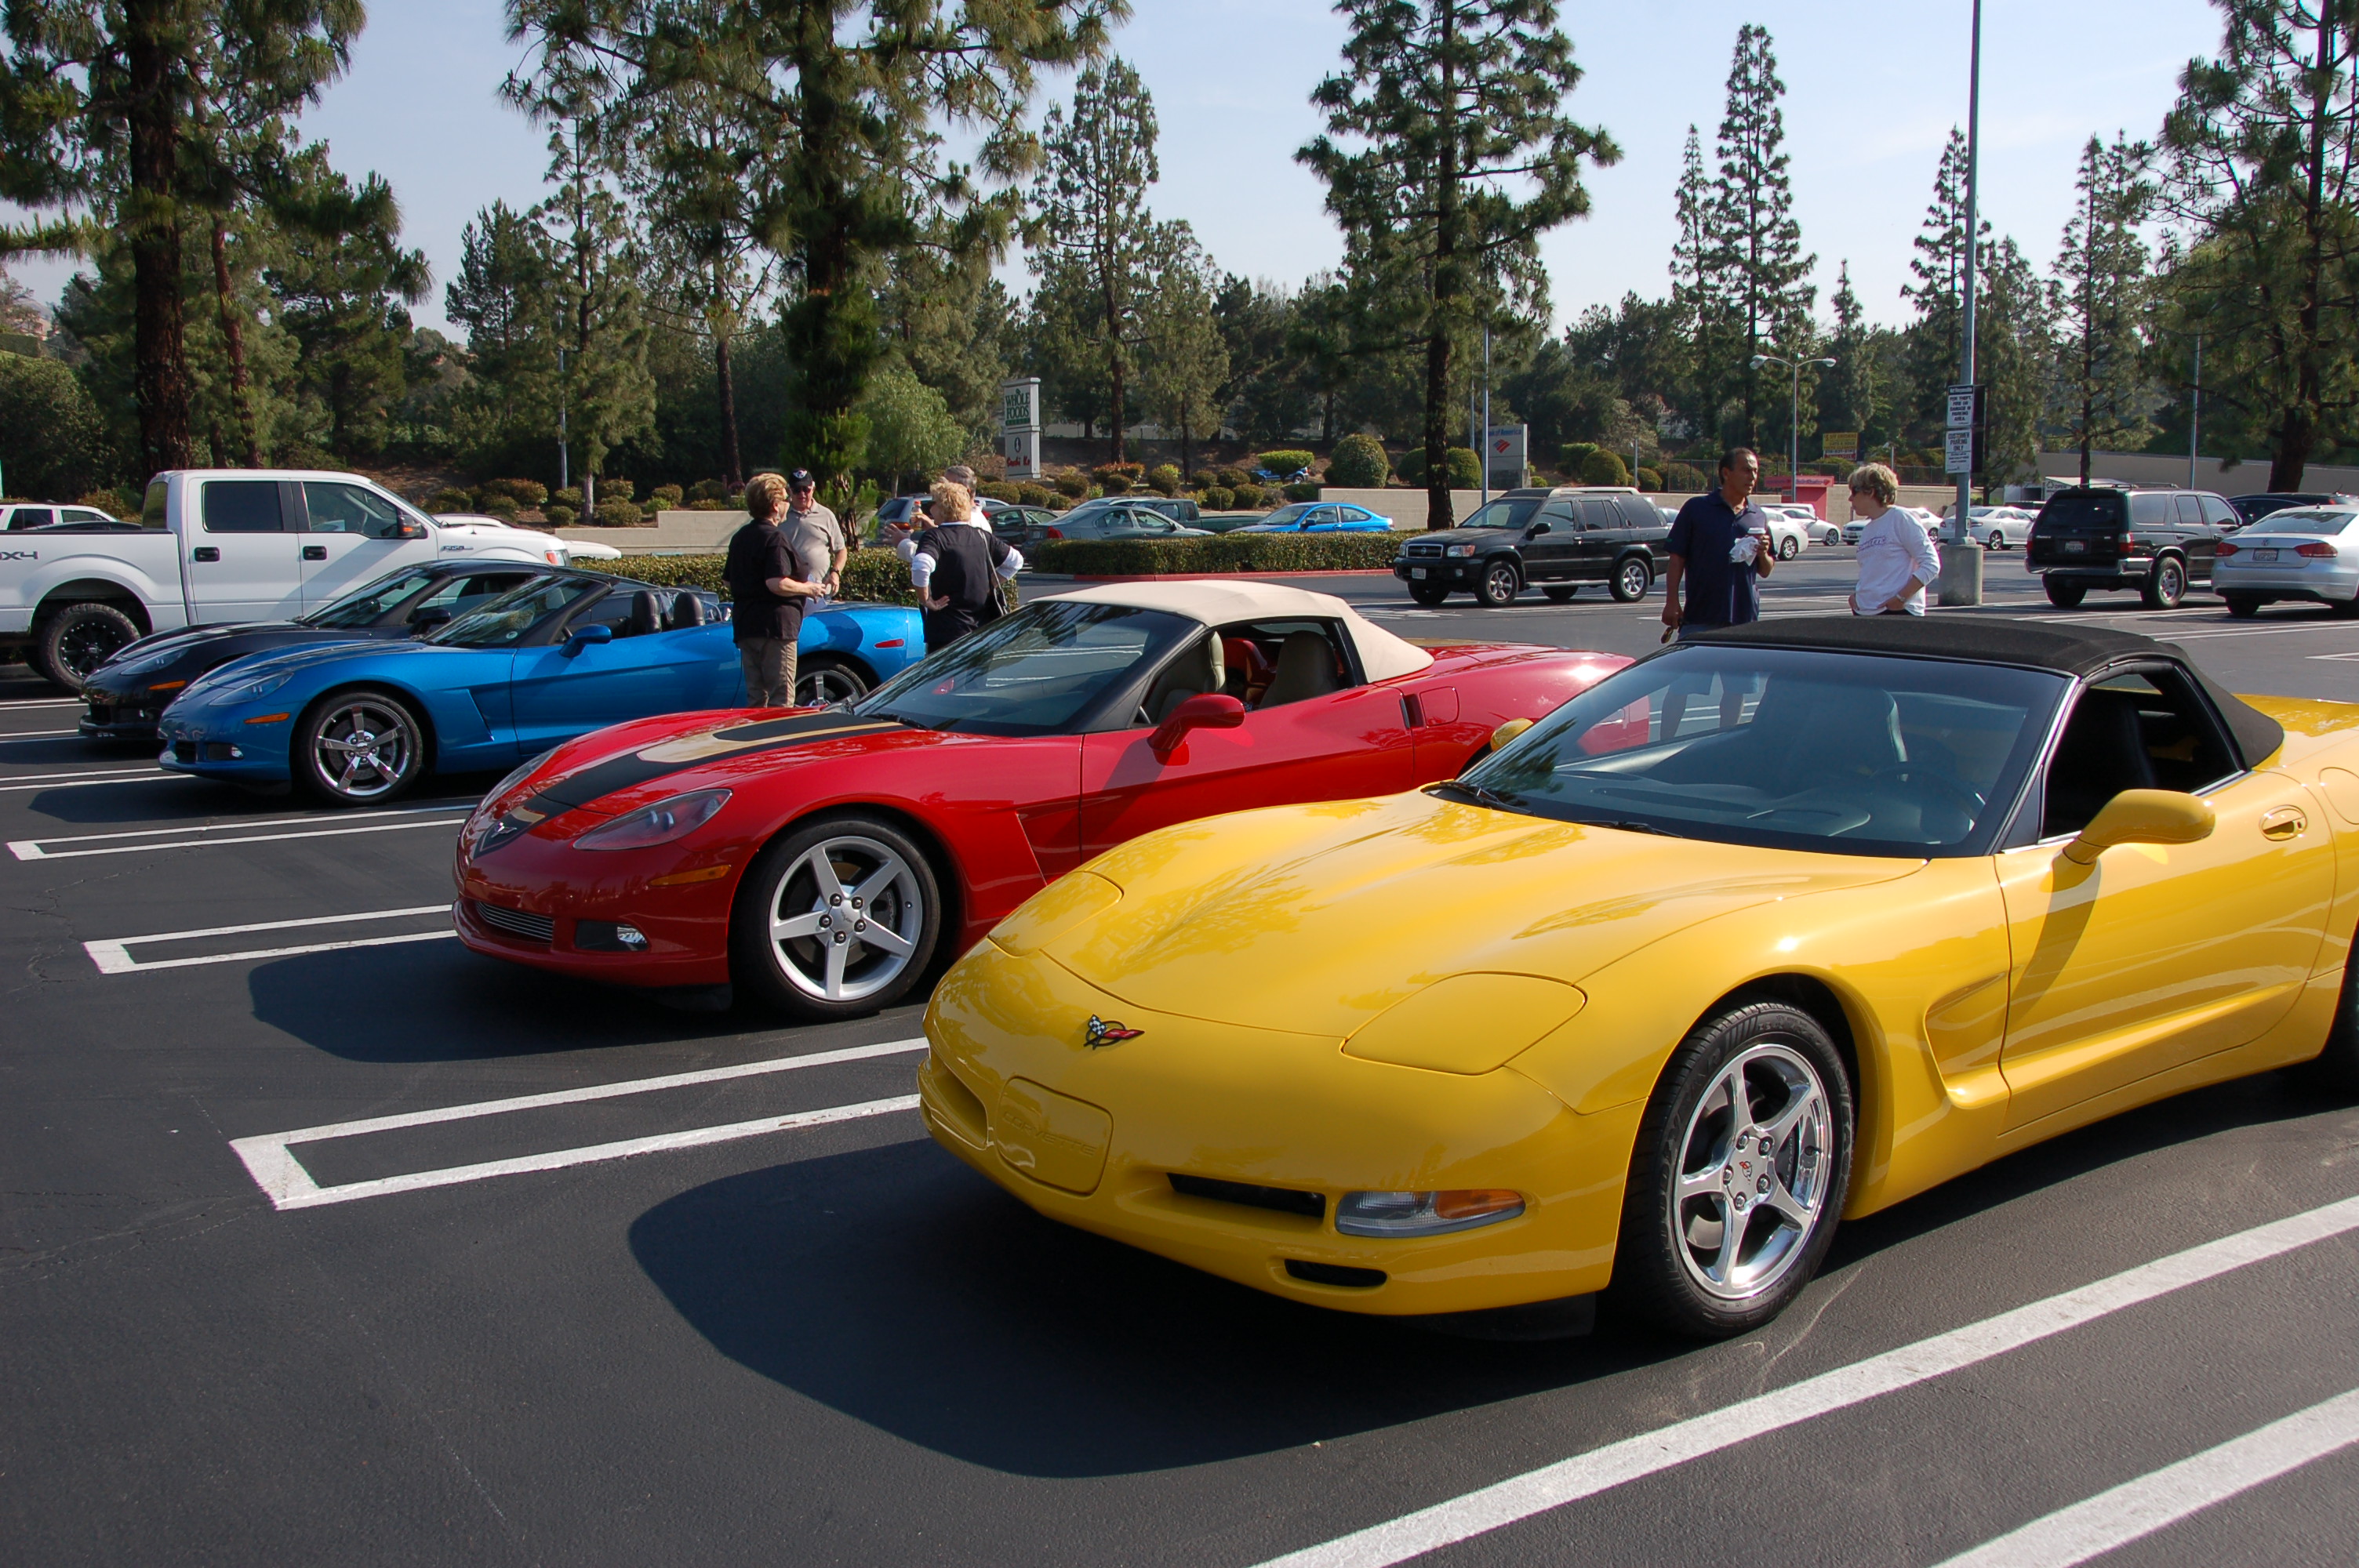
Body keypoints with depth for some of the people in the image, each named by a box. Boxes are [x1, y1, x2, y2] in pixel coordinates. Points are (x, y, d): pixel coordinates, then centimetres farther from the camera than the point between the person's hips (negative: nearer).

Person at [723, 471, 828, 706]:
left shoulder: (739, 537, 14)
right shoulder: (774, 537, -13)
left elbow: (728, 579, 21)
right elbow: (777, 583, -24)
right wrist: (807, 588, -9)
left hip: (744, 625, 8)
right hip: (775, 625, -8)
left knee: (755, 697, 13)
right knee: (781, 699, -4)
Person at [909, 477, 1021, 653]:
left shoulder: (934, 537, -10)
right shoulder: (982, 536, 8)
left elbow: (921, 566, -29)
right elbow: (1016, 560, 16)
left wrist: (925, 598, -16)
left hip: (947, 632, -6)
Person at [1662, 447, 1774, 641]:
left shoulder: (1759, 517, 12)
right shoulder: (1696, 509, 0)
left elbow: (1765, 572, 15)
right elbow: (1676, 559, -2)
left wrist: (1763, 554, -6)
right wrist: (1672, 602, -10)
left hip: (1745, 618, 4)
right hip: (1700, 618, -4)